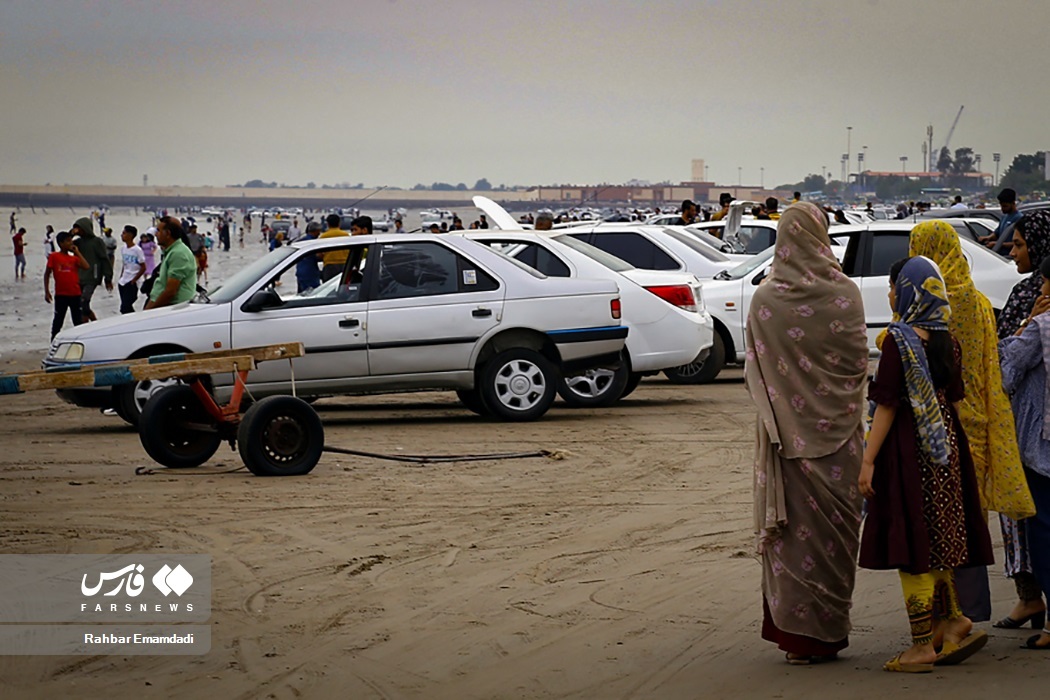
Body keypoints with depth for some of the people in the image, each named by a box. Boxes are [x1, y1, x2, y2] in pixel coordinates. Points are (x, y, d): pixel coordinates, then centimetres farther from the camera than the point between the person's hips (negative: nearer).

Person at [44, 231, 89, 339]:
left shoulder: (74, 258, 6)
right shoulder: (54, 257, -2)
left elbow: (86, 266, -11)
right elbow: (47, 274, 2)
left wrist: (77, 252, -5)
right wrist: (47, 292, -3)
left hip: (75, 294, 3)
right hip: (61, 295, -3)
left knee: (78, 321, 8)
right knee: (58, 320, 6)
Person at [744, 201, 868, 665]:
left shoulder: (765, 300, -6)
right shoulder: (845, 295, -7)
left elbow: (754, 370, 0)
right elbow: (860, 361, 0)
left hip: (786, 433, 0)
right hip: (837, 432, 0)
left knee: (792, 527, 5)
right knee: (834, 525, 7)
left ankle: (795, 631, 5)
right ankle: (828, 631, 12)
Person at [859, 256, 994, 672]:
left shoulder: (899, 340, -14)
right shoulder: (947, 340, 6)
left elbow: (887, 405, -15)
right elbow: (952, 399, 12)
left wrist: (868, 460, -13)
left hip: (908, 449, -7)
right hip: (946, 449, 7)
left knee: (911, 546, -2)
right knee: (936, 543, 17)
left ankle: (922, 646, 1)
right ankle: (952, 620, 15)